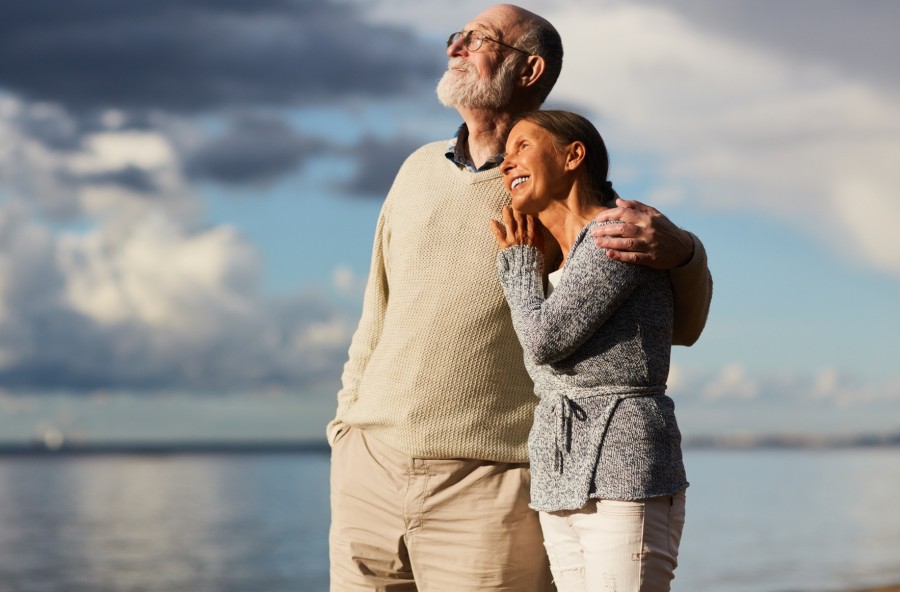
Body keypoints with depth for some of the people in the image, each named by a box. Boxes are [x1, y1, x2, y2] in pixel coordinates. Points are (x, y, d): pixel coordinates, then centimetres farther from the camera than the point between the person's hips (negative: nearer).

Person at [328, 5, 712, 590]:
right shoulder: (420, 172, 12)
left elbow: (682, 324, -1)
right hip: (373, 475, 5)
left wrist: (680, 249, -24)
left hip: (490, 491, -5)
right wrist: (347, 430, 13)